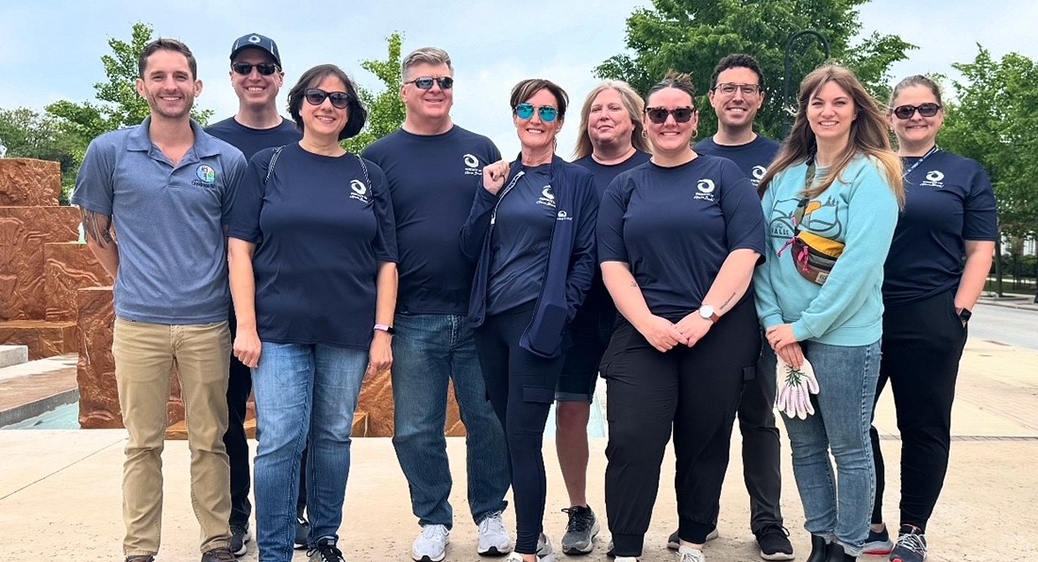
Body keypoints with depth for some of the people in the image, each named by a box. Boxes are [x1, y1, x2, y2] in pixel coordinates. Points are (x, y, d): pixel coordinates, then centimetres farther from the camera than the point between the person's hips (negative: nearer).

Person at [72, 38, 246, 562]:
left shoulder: (228, 161, 1)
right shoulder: (109, 151, 1)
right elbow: (97, 235, 10)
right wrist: (136, 284, 10)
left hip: (207, 324, 0)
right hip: (138, 323, 0)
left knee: (209, 441, 8)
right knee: (142, 444, 8)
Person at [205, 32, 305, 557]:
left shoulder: (302, 141, 7)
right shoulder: (211, 140, 5)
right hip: (225, 298, 0)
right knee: (228, 411, 6)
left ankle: (291, 512, 21)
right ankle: (235, 516, 20)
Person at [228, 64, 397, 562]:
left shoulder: (368, 176, 8)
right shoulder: (267, 165, 4)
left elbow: (386, 261, 7)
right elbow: (241, 246, -1)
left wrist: (382, 331, -1)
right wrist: (246, 325, -8)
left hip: (348, 333, 2)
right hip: (280, 329, -2)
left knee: (334, 437, 11)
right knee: (280, 441, -4)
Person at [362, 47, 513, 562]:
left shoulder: (481, 150, 8)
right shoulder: (380, 157, 4)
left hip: (481, 314, 1)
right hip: (414, 320, -1)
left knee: (489, 421, 8)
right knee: (417, 430, 7)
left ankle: (489, 515, 26)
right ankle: (433, 520, 25)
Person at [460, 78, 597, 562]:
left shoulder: (575, 181, 1)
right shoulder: (499, 176, 11)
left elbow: (585, 258, -1)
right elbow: (471, 249, 6)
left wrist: (558, 314, -12)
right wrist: (487, 194, -6)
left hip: (536, 320, -5)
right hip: (490, 319, 5)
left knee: (522, 436, -7)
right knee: (505, 432, 11)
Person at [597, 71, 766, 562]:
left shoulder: (724, 175, 6)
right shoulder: (624, 187, 11)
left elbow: (745, 251, -5)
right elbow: (612, 263, 4)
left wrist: (704, 315, -15)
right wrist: (647, 322, -10)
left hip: (719, 333, -1)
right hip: (643, 332, 1)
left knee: (704, 444, 8)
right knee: (631, 442, -8)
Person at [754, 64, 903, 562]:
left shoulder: (871, 173, -8)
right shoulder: (784, 174, 8)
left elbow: (860, 262, -17)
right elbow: (762, 252, 4)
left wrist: (804, 325, -16)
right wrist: (773, 322, -8)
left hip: (844, 335, -5)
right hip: (783, 334, 5)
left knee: (849, 448, 7)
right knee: (804, 445, 13)